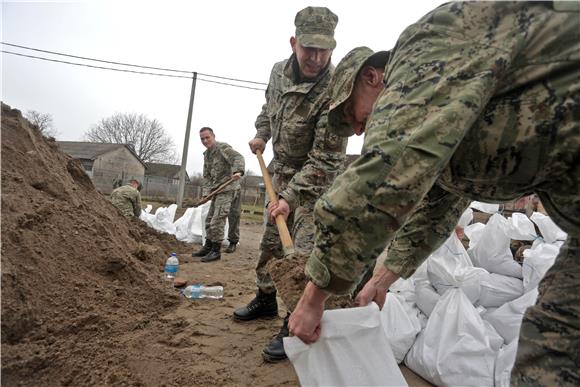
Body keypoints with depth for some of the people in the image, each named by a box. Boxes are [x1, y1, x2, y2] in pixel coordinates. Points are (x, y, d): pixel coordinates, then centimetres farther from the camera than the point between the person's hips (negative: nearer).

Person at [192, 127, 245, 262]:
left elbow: (238, 158, -25)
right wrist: (206, 191, 1)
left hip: (227, 189, -9)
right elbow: (206, 176, 15)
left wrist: (237, 171, -45)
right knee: (209, 219, 14)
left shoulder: (223, 147, -10)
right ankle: (208, 247, 26)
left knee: (217, 220, -10)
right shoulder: (206, 154, 16)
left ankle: (216, 251, 0)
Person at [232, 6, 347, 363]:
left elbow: (324, 159, -27)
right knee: (271, 240, 16)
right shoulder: (279, 71, -4)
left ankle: (295, 327, 1)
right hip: (282, 171, 7)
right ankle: (266, 300, 36)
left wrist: (291, 196, -31)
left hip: (316, 178, -7)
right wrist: (262, 134, 8)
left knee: (306, 251, -14)